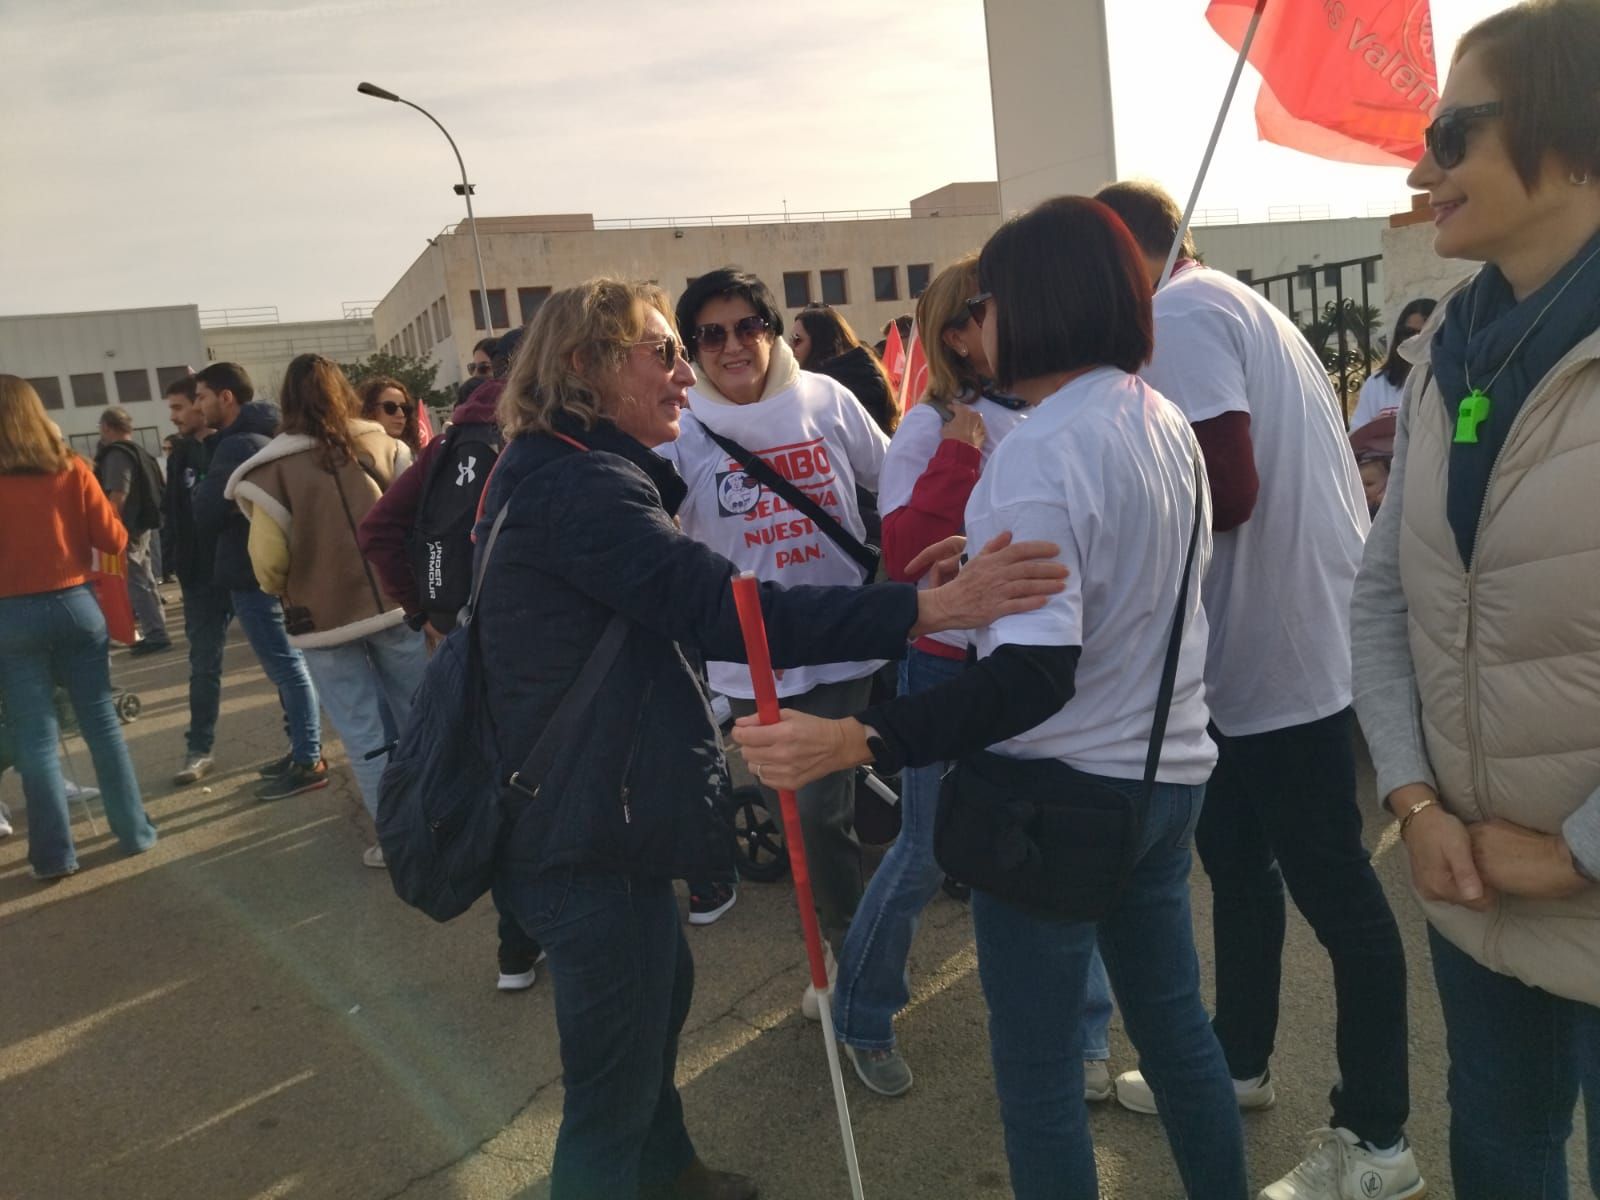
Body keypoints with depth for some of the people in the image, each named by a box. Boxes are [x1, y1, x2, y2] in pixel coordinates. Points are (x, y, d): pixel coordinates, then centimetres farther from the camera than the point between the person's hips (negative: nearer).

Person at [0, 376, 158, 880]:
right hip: (75, 604, 2)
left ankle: (55, 854, 12)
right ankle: (135, 832, 17)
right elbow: (114, 539, -2)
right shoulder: (70, 469, -4)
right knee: (102, 723, 11)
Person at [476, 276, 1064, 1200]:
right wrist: (928, 607, -39)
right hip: (591, 838, -12)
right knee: (614, 1085, 3)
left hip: (595, 816, 12)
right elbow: (729, 610, -34)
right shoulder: (577, 486, -23)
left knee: (663, 987, 29)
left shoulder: (553, 474, 12)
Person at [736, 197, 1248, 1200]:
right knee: (1175, 1021, 24)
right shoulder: (1165, 419, 4)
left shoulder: (1039, 451, -22)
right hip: (1168, 769, 9)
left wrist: (854, 741, -37)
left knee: (1038, 1072, 9)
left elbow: (1036, 679, -29)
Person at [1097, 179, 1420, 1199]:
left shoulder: (1178, 316, -14)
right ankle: (1240, 1062, 37)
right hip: (1281, 637, 10)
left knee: (1332, 889, 2)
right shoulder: (1240, 306, 17)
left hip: (1282, 649, -10)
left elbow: (1225, 489, -25)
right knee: (1238, 857, 20)